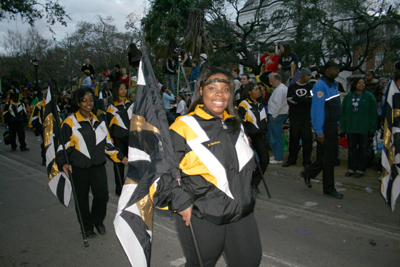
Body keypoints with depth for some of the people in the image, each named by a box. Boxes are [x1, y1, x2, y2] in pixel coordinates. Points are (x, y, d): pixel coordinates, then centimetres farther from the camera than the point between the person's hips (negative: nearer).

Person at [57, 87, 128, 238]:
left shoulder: (99, 122, 12)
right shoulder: (70, 122, -3)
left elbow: (107, 143, 16)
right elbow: (63, 146, -5)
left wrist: (120, 157, 7)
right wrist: (63, 163, -20)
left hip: (98, 166, 3)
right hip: (79, 168, -3)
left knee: (102, 195, -2)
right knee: (82, 199, 9)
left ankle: (98, 220, 27)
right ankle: (87, 227, 31)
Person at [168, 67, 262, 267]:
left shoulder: (235, 124, 8)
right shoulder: (184, 127, -14)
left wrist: (248, 197, 20)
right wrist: (182, 204, -15)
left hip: (241, 214, 6)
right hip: (201, 218, -5)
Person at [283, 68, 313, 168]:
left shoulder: (311, 87, 8)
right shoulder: (292, 87, 8)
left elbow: (311, 100, -8)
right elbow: (289, 101, -5)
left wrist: (296, 98, -9)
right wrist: (304, 100, -8)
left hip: (306, 118, 0)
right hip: (294, 118, 0)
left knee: (307, 139, -1)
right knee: (293, 138, 4)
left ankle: (307, 161, 8)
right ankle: (291, 160, 16)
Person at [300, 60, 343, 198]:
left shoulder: (333, 84, 14)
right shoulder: (320, 86, -16)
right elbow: (317, 109, -19)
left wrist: (336, 124, 17)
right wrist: (319, 131, -21)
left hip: (332, 126, 9)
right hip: (324, 126, -9)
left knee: (331, 155, 13)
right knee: (328, 157, -1)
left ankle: (308, 173, 29)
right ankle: (329, 188, 12)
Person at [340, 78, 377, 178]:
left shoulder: (369, 96, 1)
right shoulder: (348, 96, 7)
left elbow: (373, 113, -1)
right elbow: (343, 113, 9)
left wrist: (372, 128, -7)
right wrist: (343, 127, 3)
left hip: (364, 128, -2)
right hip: (351, 127, 2)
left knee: (363, 148, 5)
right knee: (352, 148, 8)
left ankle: (361, 169, 15)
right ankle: (351, 168, 17)